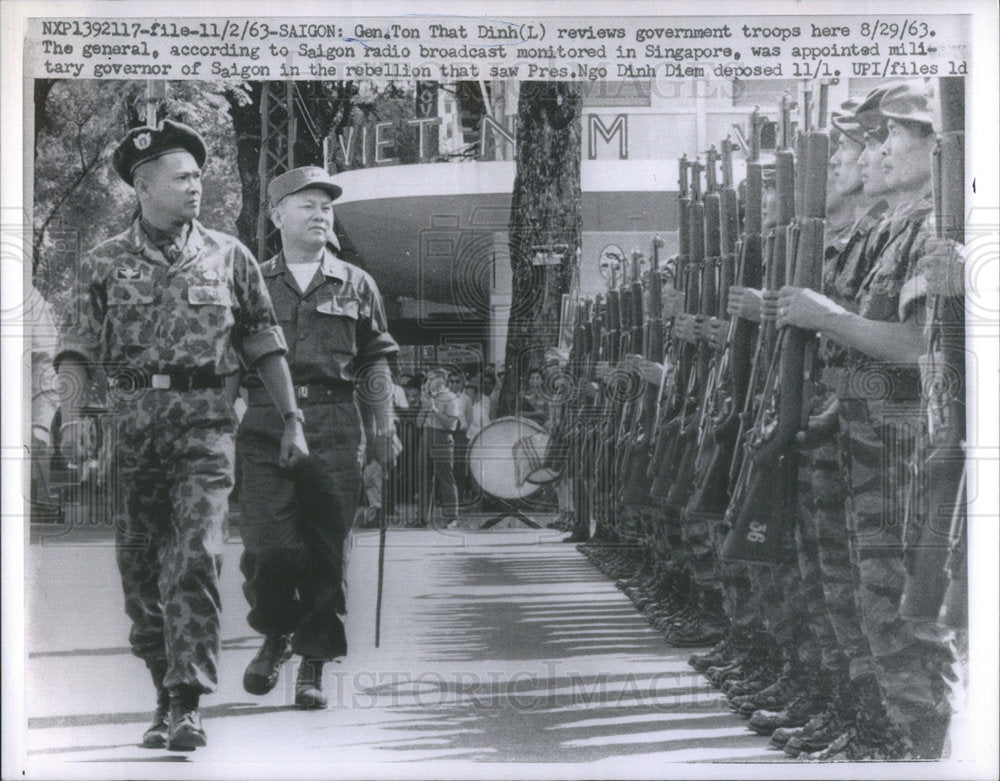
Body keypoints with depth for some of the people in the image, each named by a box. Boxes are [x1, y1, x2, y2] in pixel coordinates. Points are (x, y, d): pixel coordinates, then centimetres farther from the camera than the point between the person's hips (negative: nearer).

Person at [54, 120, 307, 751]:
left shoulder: (228, 256, 8)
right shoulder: (105, 264, 7)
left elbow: (265, 343, 11)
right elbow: (77, 348, 3)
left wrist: (291, 419, 8)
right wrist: (72, 413, -12)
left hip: (205, 421, -1)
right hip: (130, 422, 1)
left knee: (196, 558, -14)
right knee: (141, 569, 6)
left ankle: (187, 703, -14)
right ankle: (166, 693, 19)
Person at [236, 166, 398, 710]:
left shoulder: (356, 286, 14)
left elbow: (375, 362, 14)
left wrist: (382, 429, 7)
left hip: (334, 428, 1)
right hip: (265, 425, 0)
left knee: (325, 551, -1)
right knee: (269, 544, -11)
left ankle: (313, 665, 10)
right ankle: (275, 635, 16)